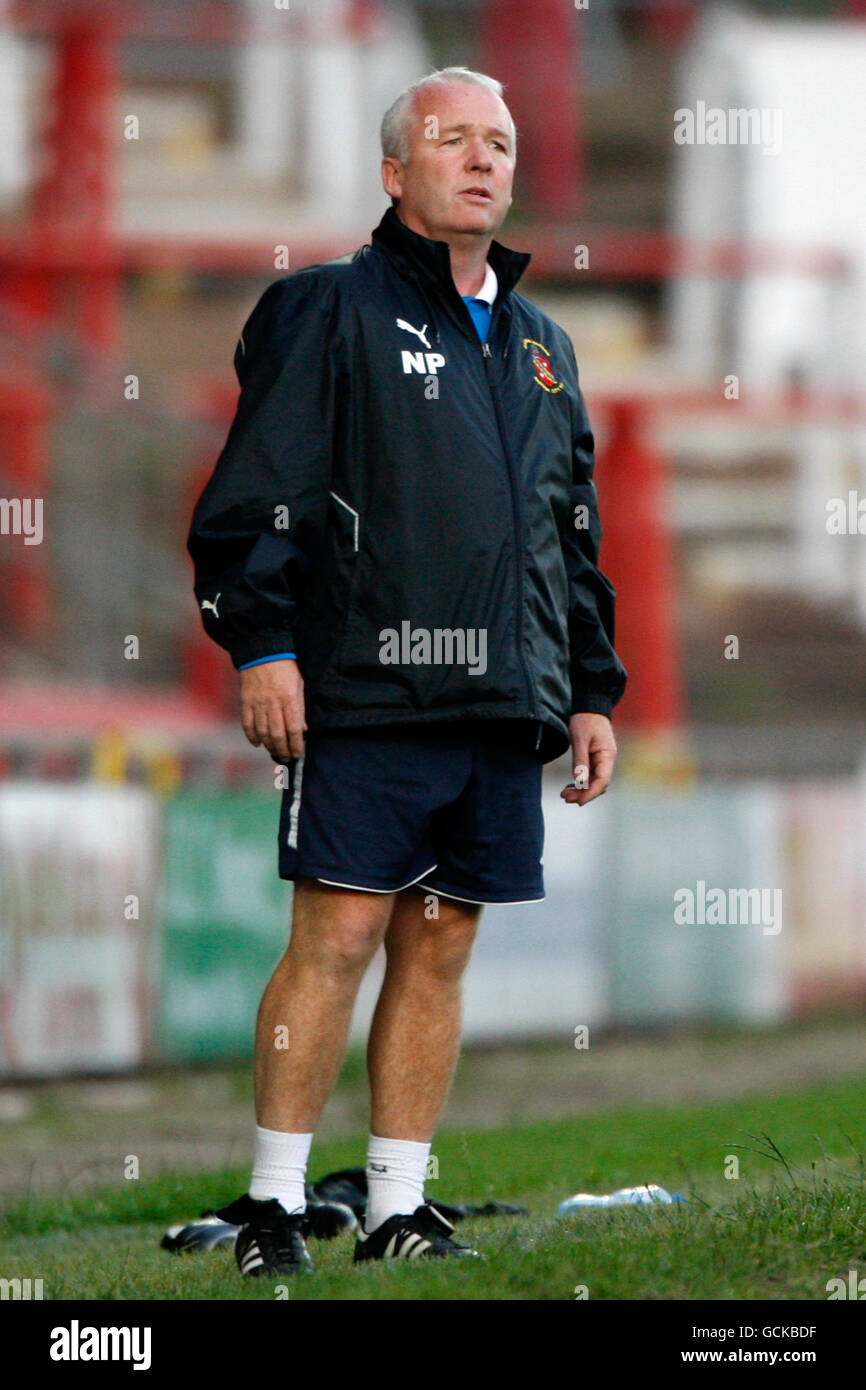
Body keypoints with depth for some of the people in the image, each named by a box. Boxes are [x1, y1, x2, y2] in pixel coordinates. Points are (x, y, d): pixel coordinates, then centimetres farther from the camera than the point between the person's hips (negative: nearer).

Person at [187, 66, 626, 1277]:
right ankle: (275, 1207, -3)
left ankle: (398, 1211, 10)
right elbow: (259, 490, -5)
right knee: (339, 937, -9)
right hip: (368, 693, -6)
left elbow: (576, 537, 26)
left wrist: (591, 691, 20)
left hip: (505, 713, 6)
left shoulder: (540, 347, 21)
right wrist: (261, 643, -13)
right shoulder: (332, 311, 2)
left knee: (442, 948, 6)